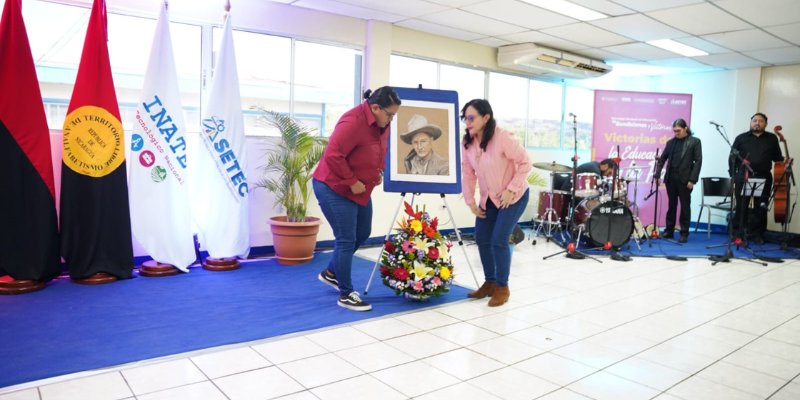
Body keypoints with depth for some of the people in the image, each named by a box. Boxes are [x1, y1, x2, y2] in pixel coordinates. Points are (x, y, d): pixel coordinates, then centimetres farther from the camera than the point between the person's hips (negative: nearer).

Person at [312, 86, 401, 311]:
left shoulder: (381, 123, 2)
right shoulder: (353, 122, -27)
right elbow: (333, 156, -31)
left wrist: (378, 172, 4)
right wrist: (352, 182, -24)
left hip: (359, 189, 10)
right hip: (334, 189, -10)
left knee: (362, 234, 18)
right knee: (346, 240, -5)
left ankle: (330, 273, 37)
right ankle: (346, 295, 9)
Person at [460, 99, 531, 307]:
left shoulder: (503, 137, -26)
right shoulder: (467, 141, -8)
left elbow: (525, 163, -18)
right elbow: (468, 173, 0)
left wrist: (511, 190, -21)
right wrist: (470, 201, -3)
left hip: (514, 196, -6)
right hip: (489, 198, 6)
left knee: (499, 241, -11)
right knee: (482, 239, 7)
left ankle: (502, 287, 8)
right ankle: (490, 282, 26)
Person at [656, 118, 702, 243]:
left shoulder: (695, 141, -1)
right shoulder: (670, 142, 10)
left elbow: (698, 161, -5)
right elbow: (662, 159, 11)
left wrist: (692, 179, -12)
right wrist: (657, 175, 1)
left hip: (685, 180, -3)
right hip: (671, 179, 3)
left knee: (685, 207, 3)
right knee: (671, 206, 10)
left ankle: (684, 234, 10)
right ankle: (669, 231, 17)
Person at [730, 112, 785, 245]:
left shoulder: (772, 138, 12)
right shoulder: (741, 138, 7)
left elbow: (777, 157, 12)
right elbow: (732, 157, 4)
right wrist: (733, 174, -3)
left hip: (763, 178, 2)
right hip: (743, 177, -2)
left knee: (760, 208, 6)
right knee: (741, 207, 2)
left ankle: (757, 234, 15)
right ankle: (737, 234, 9)